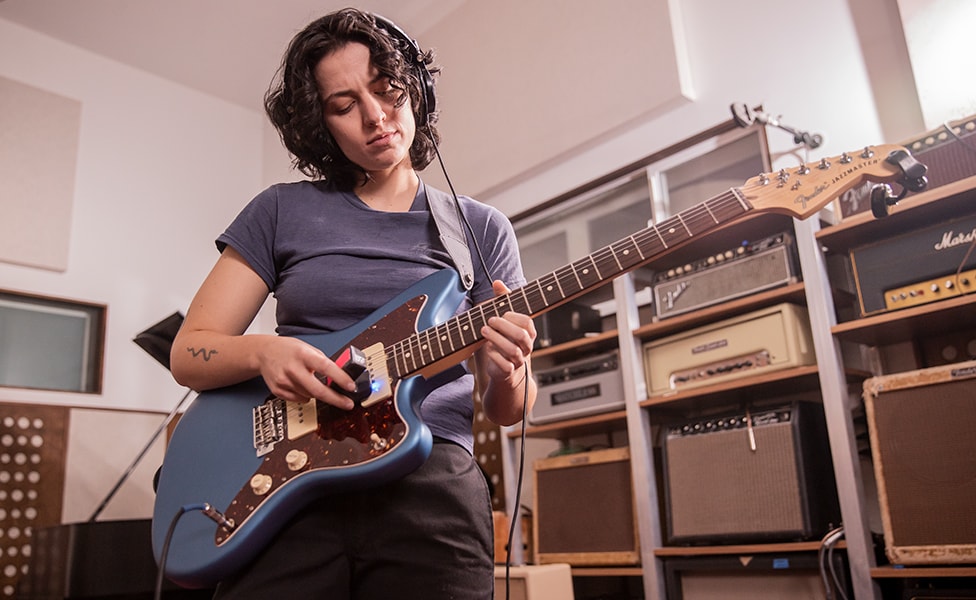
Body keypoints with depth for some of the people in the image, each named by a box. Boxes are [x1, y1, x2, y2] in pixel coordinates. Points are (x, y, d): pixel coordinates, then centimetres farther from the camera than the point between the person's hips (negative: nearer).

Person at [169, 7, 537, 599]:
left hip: (432, 489, 1)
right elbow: (189, 352, 7)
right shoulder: (282, 211, 7)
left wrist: (509, 371, -15)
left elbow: (507, 411, 8)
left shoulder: (483, 229, 7)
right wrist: (262, 352, -15)